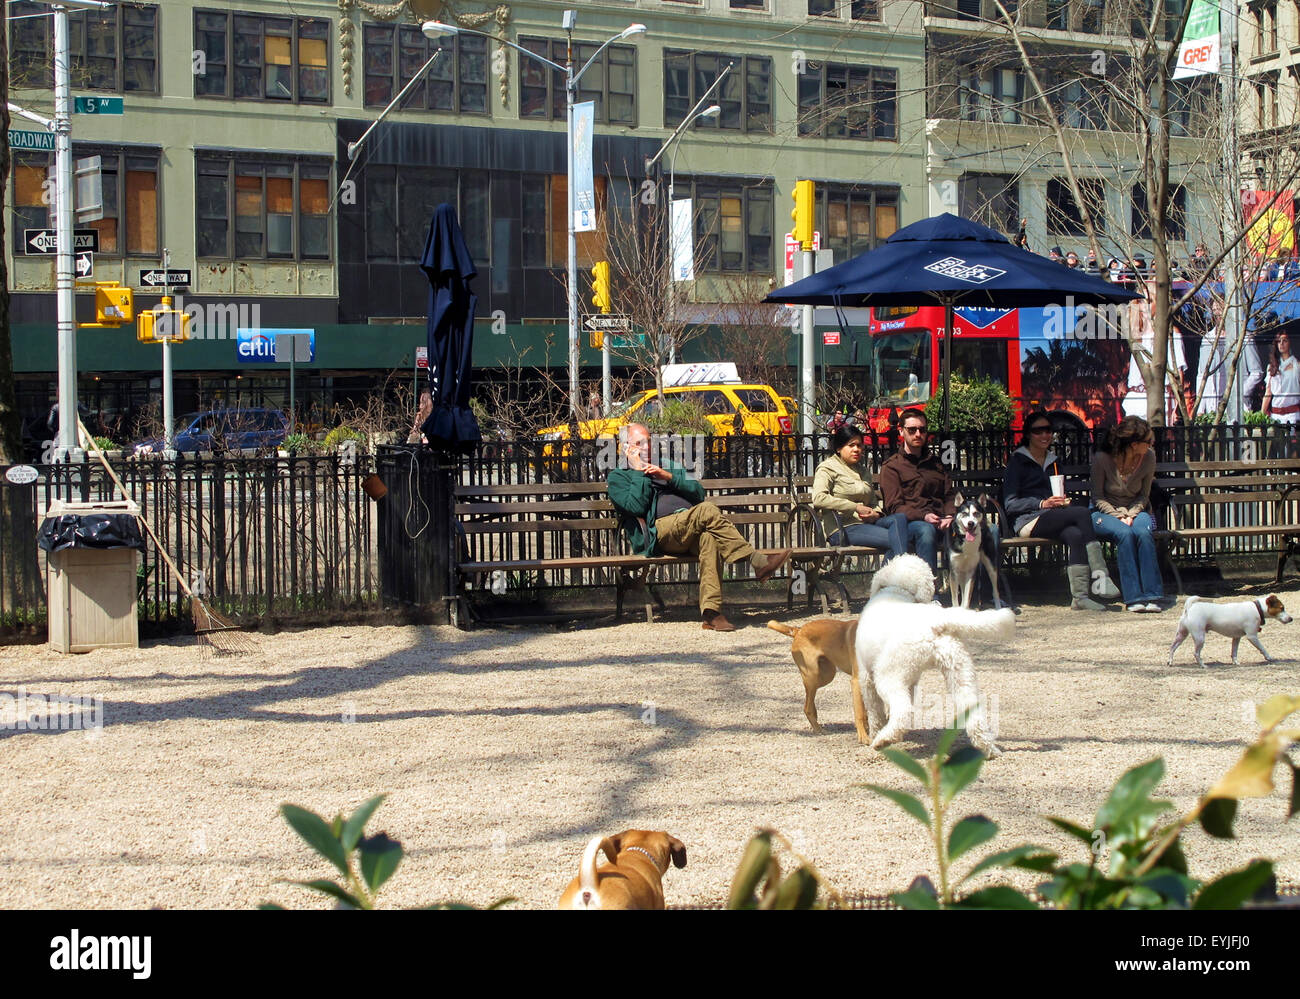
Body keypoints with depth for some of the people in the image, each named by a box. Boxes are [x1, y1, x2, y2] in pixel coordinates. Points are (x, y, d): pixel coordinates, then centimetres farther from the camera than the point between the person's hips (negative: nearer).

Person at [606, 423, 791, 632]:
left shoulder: (670, 468, 36)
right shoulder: (618, 477, 21)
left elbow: (699, 493, 17)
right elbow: (636, 506, -1)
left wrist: (669, 477, 5)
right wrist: (639, 472, 5)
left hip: (690, 534, 4)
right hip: (659, 531, -4)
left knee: (709, 537, -36)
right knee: (707, 511, -32)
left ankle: (711, 611, -44)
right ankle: (757, 562, -36)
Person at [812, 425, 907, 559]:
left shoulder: (860, 469, 28)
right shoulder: (828, 468, 4)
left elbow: (873, 499, 29)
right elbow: (818, 499, -14)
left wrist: (876, 513, 2)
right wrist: (856, 507, -14)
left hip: (866, 523, 7)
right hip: (843, 529, -7)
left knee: (899, 518, -26)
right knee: (895, 539, -28)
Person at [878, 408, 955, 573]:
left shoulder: (935, 464, 30)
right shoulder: (891, 467, 13)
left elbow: (950, 496, 20)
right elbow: (895, 507, 0)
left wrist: (950, 516, -5)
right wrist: (923, 516, -19)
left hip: (941, 523, 4)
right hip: (909, 521, -3)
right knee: (926, 530, -42)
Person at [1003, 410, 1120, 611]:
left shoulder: (1053, 462, 26)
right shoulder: (1018, 462, 6)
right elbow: (1010, 504, -2)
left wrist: (1062, 502, 7)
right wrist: (1042, 504, -14)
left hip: (1052, 520, 5)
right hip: (1028, 522, -5)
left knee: (1075, 534, -33)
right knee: (1083, 513, -29)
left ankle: (1080, 595, -43)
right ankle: (1099, 576, -38)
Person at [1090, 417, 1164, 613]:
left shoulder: (1149, 457, -8)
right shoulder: (1102, 459, -17)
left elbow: (1144, 495, 4)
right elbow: (1098, 498, -7)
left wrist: (1131, 515, -13)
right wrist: (1120, 517, -18)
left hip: (1135, 511, 2)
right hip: (1105, 513, -2)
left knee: (1143, 532, -32)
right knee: (1124, 533, -34)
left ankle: (1152, 595, -34)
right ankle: (1134, 597, -34)